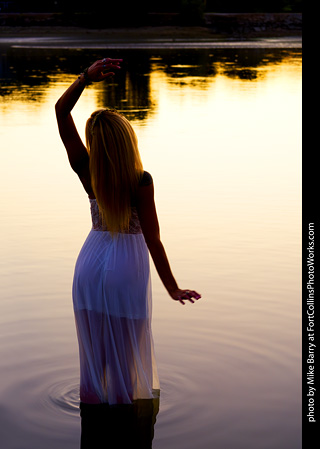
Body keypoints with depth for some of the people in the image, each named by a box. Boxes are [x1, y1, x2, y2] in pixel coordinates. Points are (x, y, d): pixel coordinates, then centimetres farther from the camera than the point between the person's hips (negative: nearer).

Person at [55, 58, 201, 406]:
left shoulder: (87, 173, -11)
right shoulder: (141, 181, -19)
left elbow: (61, 110, -8)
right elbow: (152, 238, -16)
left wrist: (86, 77, -20)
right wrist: (172, 288, -9)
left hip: (91, 263, 3)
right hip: (127, 266, -3)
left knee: (92, 350, 16)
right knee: (124, 352, 11)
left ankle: (91, 404, 29)